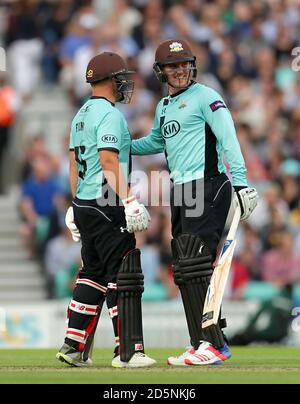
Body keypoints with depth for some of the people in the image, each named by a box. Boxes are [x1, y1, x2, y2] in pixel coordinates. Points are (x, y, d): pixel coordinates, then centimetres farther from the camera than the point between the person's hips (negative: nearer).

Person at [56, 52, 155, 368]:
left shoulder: (81, 115, 17)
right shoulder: (110, 114, -12)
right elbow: (109, 162, -20)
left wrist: (76, 205, 24)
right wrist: (128, 200, -24)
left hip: (84, 205, 10)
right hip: (106, 207, -10)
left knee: (93, 274, 14)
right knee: (123, 276, -6)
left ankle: (74, 347, 13)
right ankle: (128, 351, -7)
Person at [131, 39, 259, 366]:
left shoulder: (205, 97, -4)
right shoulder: (164, 107, 20)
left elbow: (228, 139, -13)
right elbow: (156, 142, 38)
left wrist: (240, 182, -22)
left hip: (207, 188, -9)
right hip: (181, 192, 9)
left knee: (195, 265, -17)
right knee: (183, 272, 7)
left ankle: (214, 344, -18)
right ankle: (202, 345, 11)